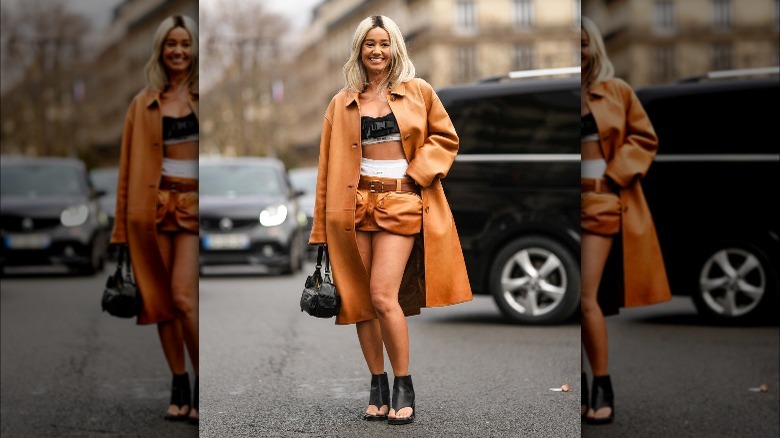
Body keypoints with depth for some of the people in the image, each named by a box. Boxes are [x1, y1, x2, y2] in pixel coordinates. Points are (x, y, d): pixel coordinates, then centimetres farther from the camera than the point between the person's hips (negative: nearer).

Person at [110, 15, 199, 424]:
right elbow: (130, 165, 11)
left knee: (183, 295, -15)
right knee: (160, 299, 3)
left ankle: (201, 386, -2)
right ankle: (179, 389, 13)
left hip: (193, 205, -3)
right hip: (155, 205, 3)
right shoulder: (143, 104, 11)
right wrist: (124, 222, 6)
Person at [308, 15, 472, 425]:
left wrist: (418, 172, -6)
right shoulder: (342, 103, 10)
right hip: (357, 204, 3)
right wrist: (322, 225, 6)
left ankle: (403, 384, 2)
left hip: (401, 202, -3)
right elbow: (329, 165, 10)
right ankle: (377, 383, 17)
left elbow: (445, 138, 10)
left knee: (383, 296, -14)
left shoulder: (418, 92, 6)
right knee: (360, 299, 3)